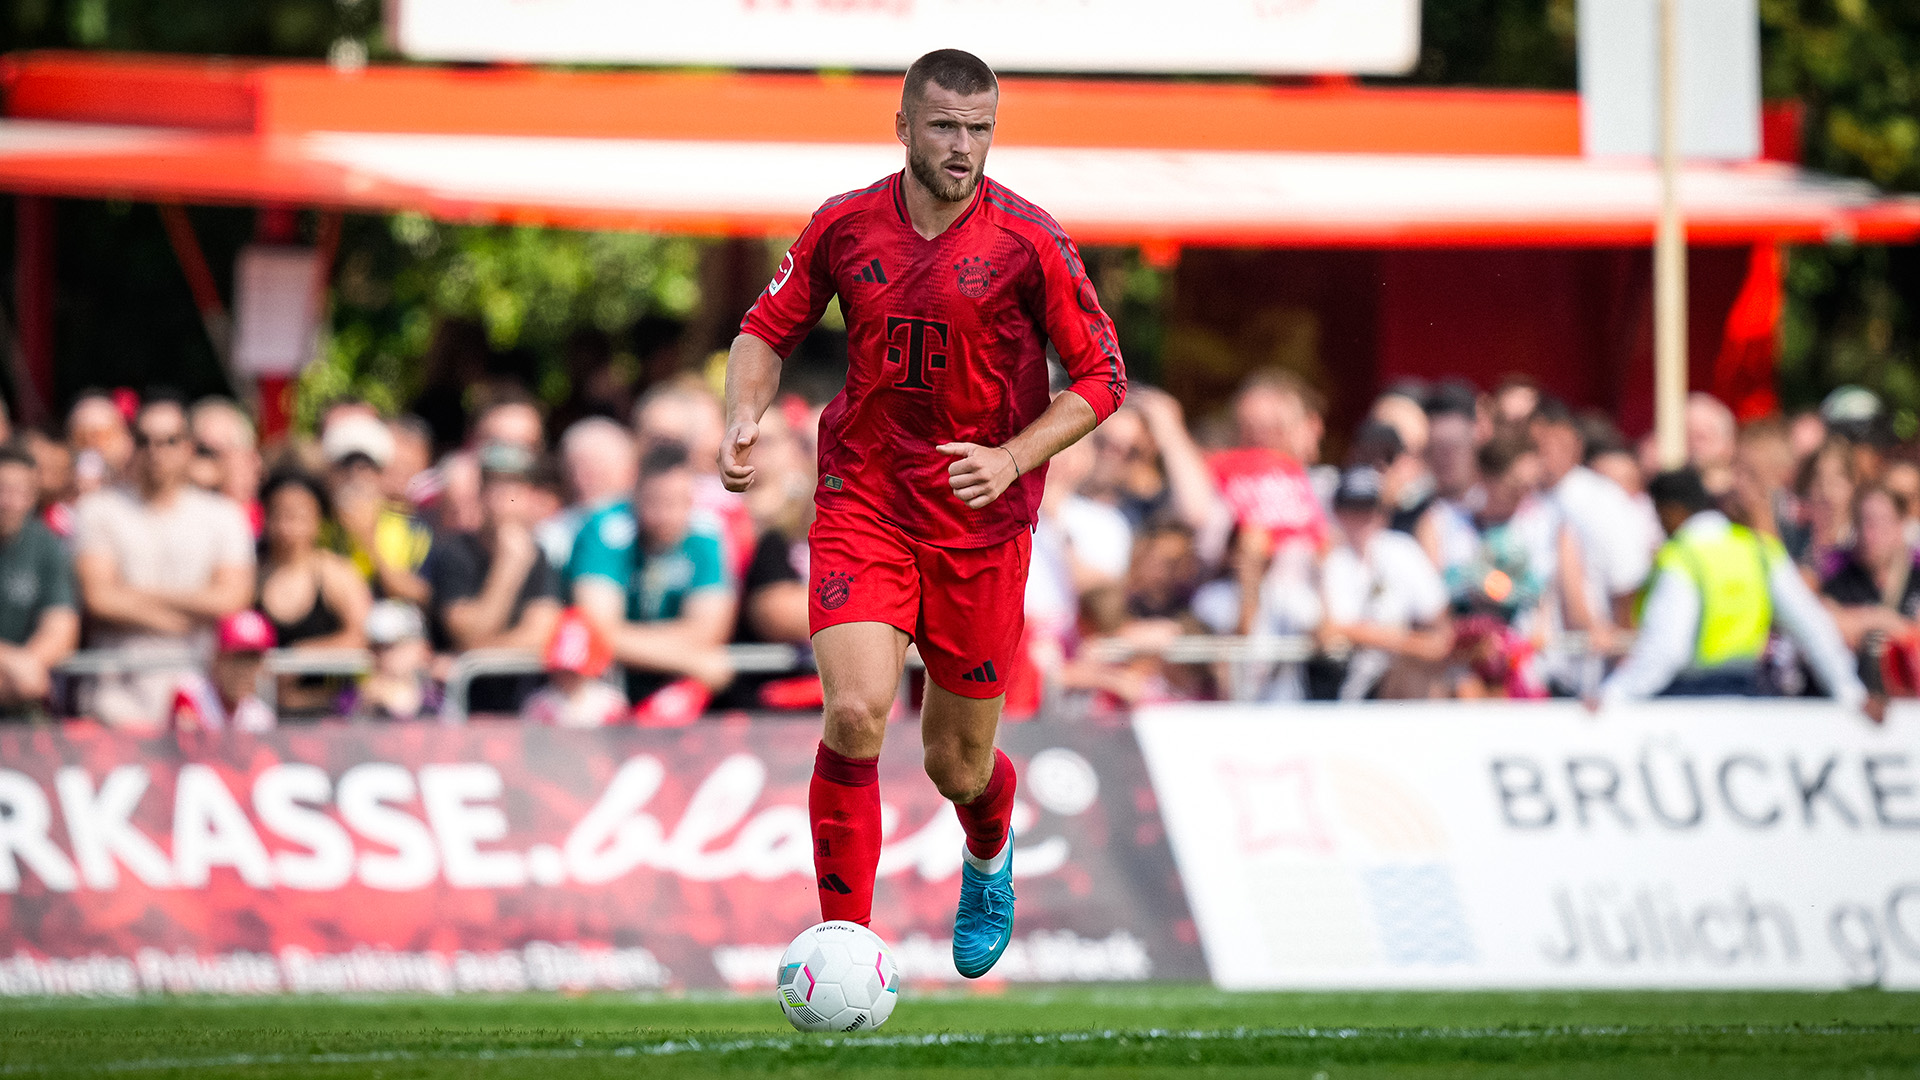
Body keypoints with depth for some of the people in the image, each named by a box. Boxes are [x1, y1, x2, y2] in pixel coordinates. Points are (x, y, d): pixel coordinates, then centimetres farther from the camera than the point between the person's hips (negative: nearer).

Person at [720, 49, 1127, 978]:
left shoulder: (1028, 242, -9)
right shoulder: (845, 226, -2)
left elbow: (1101, 378, -3)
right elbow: (769, 328, 12)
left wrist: (1012, 459, -17)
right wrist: (744, 416, -8)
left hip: (981, 524, -1)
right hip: (861, 505, 1)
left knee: (958, 766, 8)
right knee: (855, 715, -21)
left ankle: (989, 856, 47)